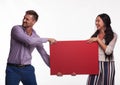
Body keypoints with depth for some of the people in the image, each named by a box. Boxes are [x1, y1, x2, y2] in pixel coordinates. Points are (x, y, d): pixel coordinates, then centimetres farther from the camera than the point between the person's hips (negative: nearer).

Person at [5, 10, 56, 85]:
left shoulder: (36, 37, 5)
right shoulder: (16, 29, -10)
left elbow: (44, 54, 7)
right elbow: (29, 41, -24)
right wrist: (47, 39, -13)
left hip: (27, 69, 4)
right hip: (13, 69, -4)